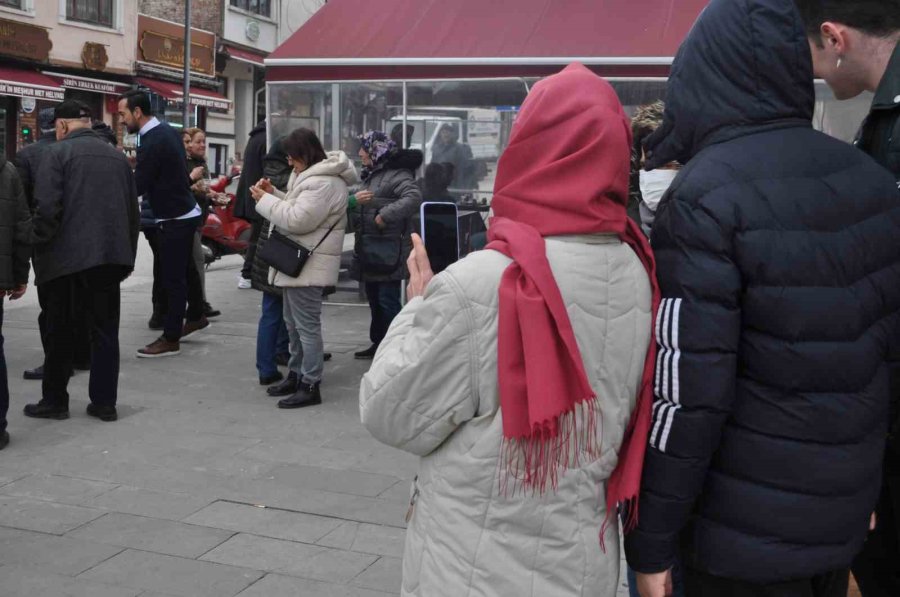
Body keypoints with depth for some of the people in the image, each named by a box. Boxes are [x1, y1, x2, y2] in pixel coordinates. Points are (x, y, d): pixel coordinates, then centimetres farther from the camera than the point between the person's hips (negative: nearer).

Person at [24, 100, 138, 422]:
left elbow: (47, 208, -14)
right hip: (110, 256, 5)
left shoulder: (59, 152, -4)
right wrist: (127, 254, 19)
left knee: (59, 332, 7)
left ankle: (54, 401, 15)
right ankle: (104, 402, 10)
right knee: (105, 331, 9)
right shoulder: (117, 156, 14)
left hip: (68, 257, -5)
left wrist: (39, 250, -4)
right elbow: (133, 210, 15)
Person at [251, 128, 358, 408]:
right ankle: (297, 374, 31)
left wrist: (265, 200, -14)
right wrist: (274, 193, 7)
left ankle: (310, 386, 0)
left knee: (306, 324, -6)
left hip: (308, 263, -11)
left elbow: (298, 219, -24)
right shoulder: (311, 175, 15)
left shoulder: (323, 183, -21)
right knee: (293, 321, 19)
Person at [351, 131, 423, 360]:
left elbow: (414, 198, -30)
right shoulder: (371, 175, 17)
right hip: (370, 250, 10)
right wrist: (354, 201, 4)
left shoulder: (397, 174, -14)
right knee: (374, 299, 16)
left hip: (389, 251, -10)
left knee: (388, 300, -8)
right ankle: (378, 343, 27)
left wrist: (385, 215, -29)